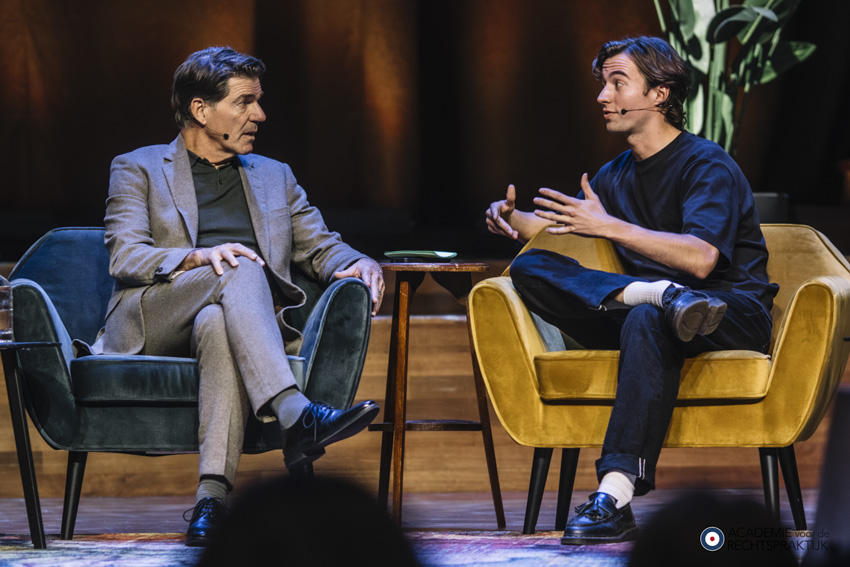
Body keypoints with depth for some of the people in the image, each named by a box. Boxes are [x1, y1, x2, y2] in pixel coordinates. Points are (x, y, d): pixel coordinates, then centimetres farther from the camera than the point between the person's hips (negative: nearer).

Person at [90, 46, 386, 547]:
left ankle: (213, 494, -52)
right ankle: (296, 416, -53)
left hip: (231, 319, 2)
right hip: (151, 327, -2)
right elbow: (126, 257, -1)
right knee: (239, 267, -33)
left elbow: (322, 247, 21)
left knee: (218, 324, -38)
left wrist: (359, 264, -4)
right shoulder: (138, 169, 15)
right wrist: (199, 256, -20)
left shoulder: (274, 177, 28)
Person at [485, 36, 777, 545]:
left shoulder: (708, 165, -6)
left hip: (734, 315, -6)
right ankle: (660, 294, -34)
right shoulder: (616, 175, 17)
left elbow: (701, 258, -21)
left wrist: (610, 227, -24)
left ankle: (616, 496, -52)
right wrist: (513, 219, 6)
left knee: (646, 322, -42)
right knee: (530, 269, -11)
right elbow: (555, 226, 29)